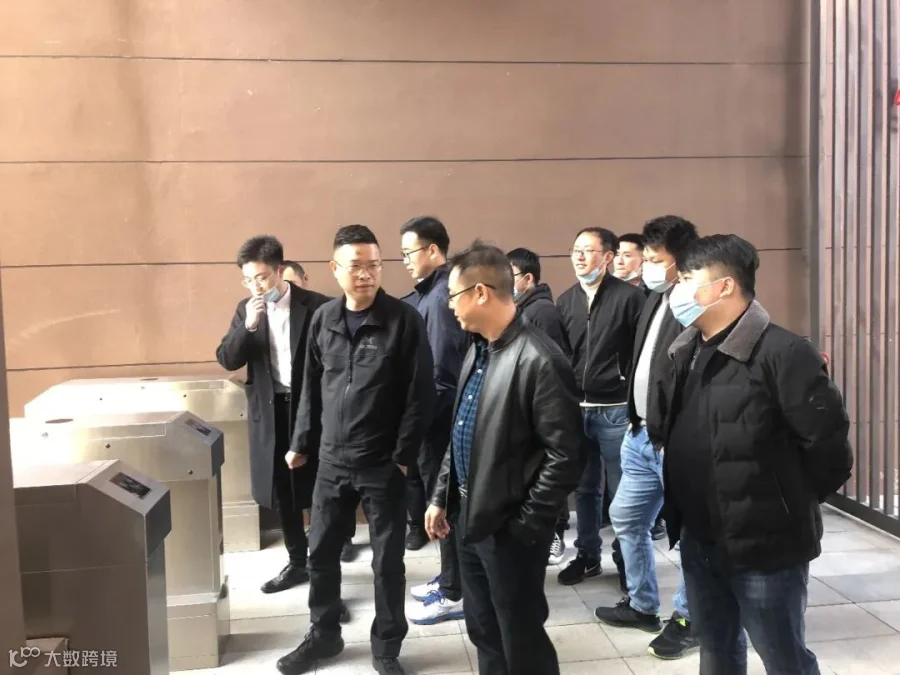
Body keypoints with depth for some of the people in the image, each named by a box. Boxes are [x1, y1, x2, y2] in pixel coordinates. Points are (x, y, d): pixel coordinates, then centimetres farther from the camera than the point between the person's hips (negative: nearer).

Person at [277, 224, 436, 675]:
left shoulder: (404, 320, -11)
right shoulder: (323, 319, 3)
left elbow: (420, 394, -10)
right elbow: (311, 388, 12)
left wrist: (403, 455, -11)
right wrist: (301, 443, 12)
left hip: (383, 465, -4)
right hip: (332, 461, 4)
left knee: (387, 561, 8)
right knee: (321, 553, 15)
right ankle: (323, 635, 36)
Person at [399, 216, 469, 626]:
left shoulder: (441, 296, -20)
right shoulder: (435, 291, 10)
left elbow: (440, 369, -23)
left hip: (440, 417, -10)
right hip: (440, 413, 10)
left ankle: (454, 595, 14)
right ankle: (450, 579, 32)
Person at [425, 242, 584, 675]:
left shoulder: (539, 360, -20)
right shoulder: (478, 350, 8)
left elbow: (565, 457, -20)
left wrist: (526, 525, -16)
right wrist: (442, 497, 13)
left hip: (509, 528, -8)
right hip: (469, 518, 8)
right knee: (483, 633, 21)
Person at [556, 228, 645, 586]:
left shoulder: (629, 296, -7)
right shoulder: (566, 300, 9)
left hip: (616, 410, -4)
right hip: (576, 409, 5)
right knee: (584, 488, 14)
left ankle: (627, 560, 22)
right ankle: (587, 555, 28)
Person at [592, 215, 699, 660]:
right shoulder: (655, 300, 11)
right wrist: (636, 421, 16)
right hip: (643, 436, 10)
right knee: (625, 518, 19)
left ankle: (688, 618, 26)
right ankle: (641, 604, 36)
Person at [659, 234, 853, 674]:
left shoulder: (782, 353, -19)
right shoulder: (684, 352, 5)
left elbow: (829, 446, -19)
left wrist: (789, 505, -6)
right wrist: (685, 507, 8)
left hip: (764, 544, -7)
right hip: (699, 540, 7)